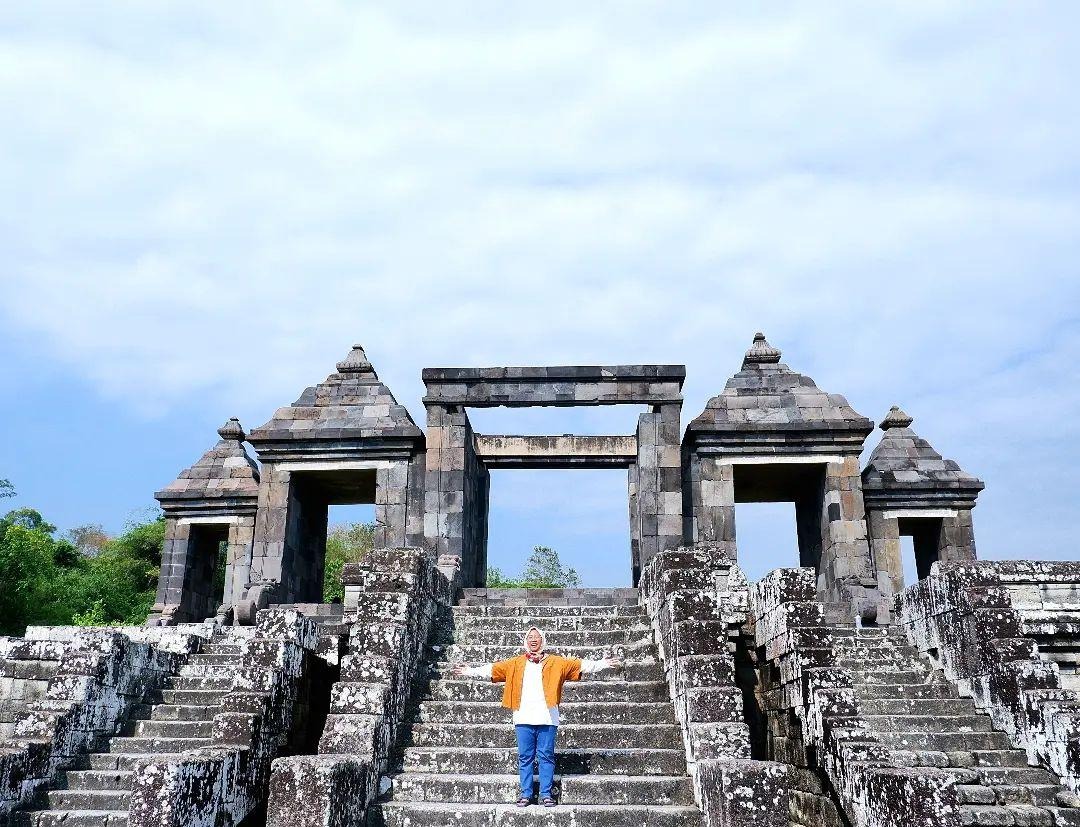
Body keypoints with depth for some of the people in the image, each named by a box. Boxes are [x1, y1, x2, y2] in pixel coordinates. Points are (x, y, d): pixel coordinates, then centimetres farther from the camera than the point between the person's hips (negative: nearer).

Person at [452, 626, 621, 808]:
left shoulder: (556, 663, 7)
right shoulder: (516, 663, 12)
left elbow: (578, 665, 2)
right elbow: (493, 669, 13)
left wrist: (603, 663, -5)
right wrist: (470, 671, 9)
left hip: (547, 719, -1)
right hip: (523, 719, 1)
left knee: (546, 757, 2)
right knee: (525, 757, 6)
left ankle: (546, 794, 10)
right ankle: (526, 794, 14)